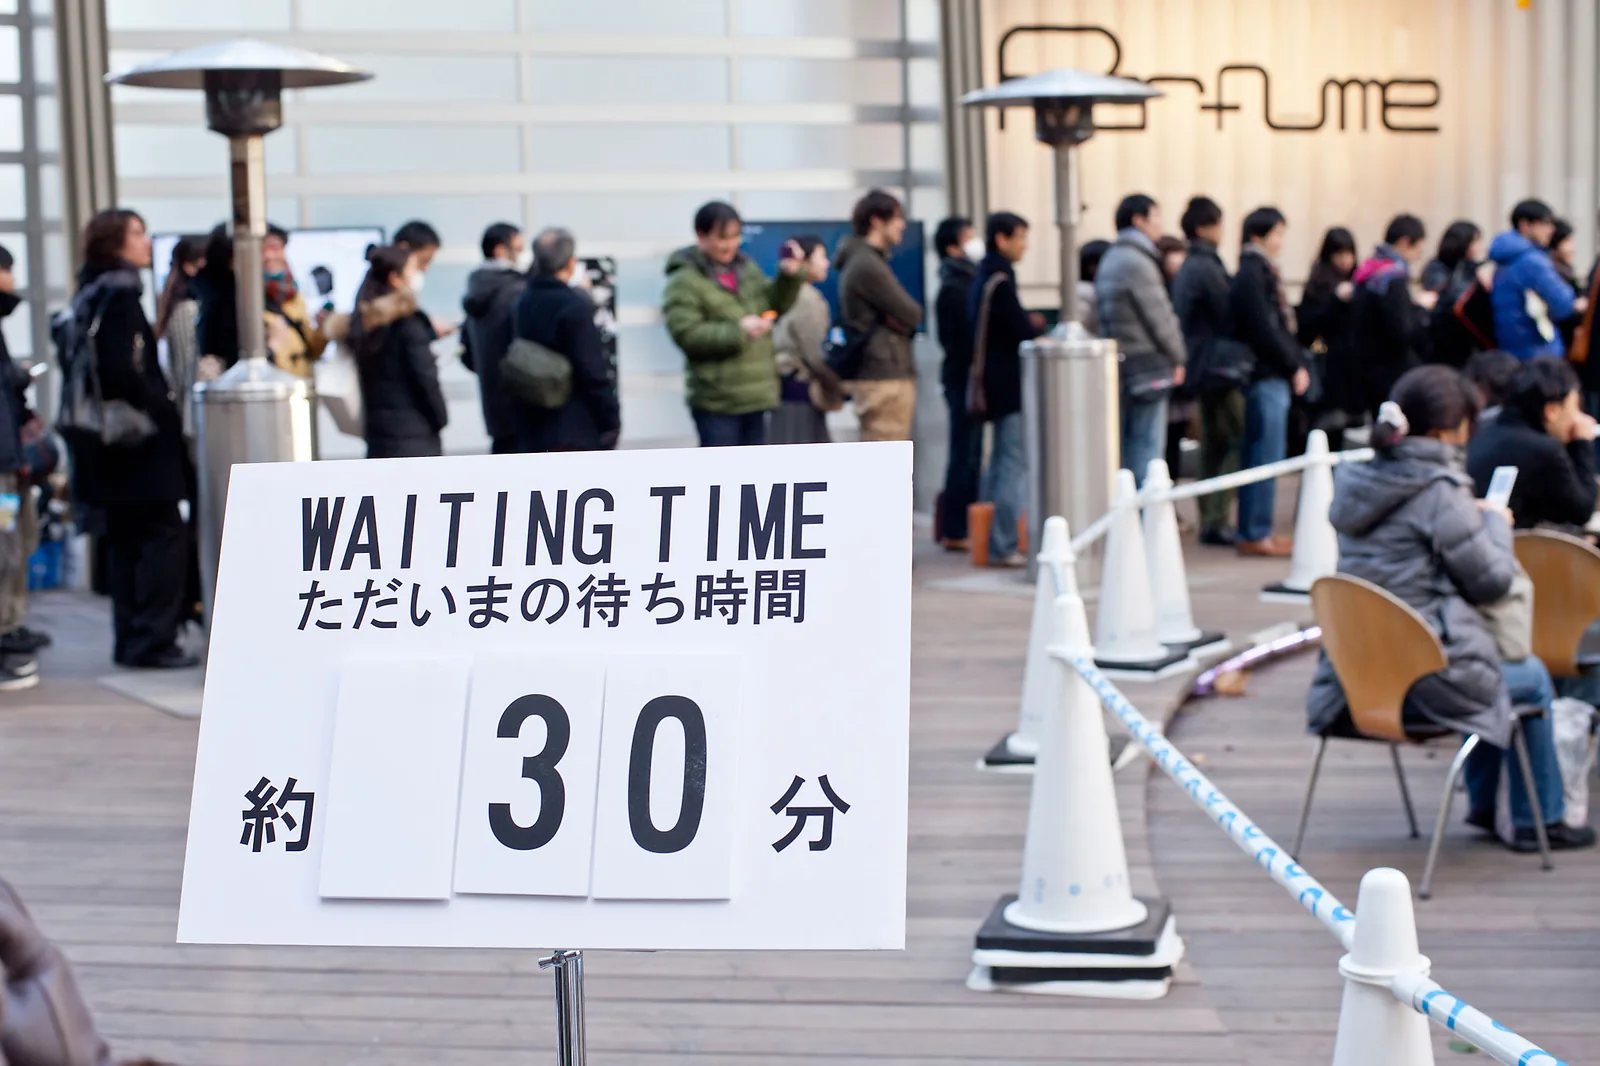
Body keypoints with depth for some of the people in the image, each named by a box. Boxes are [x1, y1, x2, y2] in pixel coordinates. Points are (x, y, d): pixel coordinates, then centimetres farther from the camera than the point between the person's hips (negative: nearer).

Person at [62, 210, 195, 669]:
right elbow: (123, 373, -21)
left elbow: (76, 365, 16)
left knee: (126, 539, 12)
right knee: (164, 535, -6)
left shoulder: (89, 297, 13)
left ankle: (131, 640, 15)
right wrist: (167, 415, -11)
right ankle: (152, 640, -8)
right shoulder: (120, 296, -14)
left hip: (109, 442, 9)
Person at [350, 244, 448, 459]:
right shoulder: (407, 321, -13)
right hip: (414, 433, -8)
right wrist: (440, 418, -1)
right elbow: (425, 376, -13)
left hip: (378, 431, 8)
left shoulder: (362, 321, 10)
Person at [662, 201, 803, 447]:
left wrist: (788, 278, -5)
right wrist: (737, 332, -24)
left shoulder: (745, 268, 12)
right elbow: (686, 333, -19)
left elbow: (775, 304, 13)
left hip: (754, 392, 7)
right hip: (715, 399, -7)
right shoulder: (685, 281, -10)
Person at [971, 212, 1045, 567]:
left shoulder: (985, 277, 14)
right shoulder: (1000, 280, -16)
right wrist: (1039, 327, 0)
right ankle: (1003, 546, -11)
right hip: (1009, 383, -10)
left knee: (1002, 461, 17)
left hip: (994, 382, 10)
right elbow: (1023, 331, -19)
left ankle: (992, 539, 21)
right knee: (1015, 464, -9)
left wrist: (1028, 325, 6)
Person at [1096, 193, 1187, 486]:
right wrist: (1177, 357, 0)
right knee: (1148, 444, -7)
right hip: (1147, 363, -9)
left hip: (1119, 361, 9)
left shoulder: (1110, 260, 16)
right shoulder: (1137, 261, -14)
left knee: (1124, 444, 11)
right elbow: (1159, 315, -13)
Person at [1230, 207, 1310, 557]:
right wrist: (1294, 366, -11)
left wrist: (1296, 363, 9)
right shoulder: (1251, 273, -13)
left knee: (1261, 458, 12)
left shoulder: (1261, 271, 18)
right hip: (1266, 376, -10)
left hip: (1272, 376, 10)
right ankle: (1255, 534, -2)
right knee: (1266, 458, -7)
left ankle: (1255, 531, 17)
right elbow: (1264, 330, -18)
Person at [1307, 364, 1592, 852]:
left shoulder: (1356, 482, 6)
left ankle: (1485, 804, 43)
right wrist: (1497, 522, 8)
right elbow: (1492, 581, -9)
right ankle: (1539, 821, 28)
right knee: (1532, 679, 21)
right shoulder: (1438, 492, -17)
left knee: (1490, 670, 35)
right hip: (1424, 679, -8)